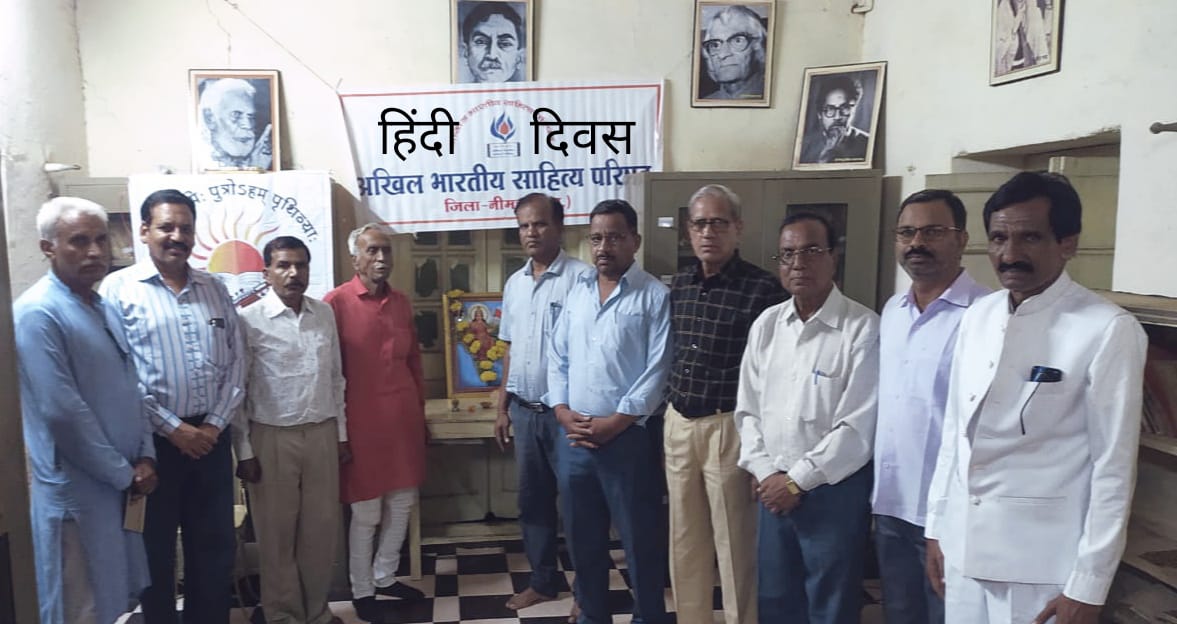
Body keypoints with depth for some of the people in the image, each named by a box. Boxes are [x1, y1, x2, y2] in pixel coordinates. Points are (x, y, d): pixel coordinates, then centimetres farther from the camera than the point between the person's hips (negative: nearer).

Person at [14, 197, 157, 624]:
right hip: (77, 489, -8)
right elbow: (62, 411, -20)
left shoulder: (104, 307, 10)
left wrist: (145, 457, 0)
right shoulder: (37, 313, -16)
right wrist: (124, 474, -14)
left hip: (124, 480, 8)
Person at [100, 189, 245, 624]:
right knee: (156, 547, 10)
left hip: (211, 436, 4)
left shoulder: (215, 289, 9)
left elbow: (236, 363, 7)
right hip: (153, 439, -4)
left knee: (215, 543, 13)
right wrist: (173, 428, -12)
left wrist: (214, 425, -4)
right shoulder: (118, 289, -5)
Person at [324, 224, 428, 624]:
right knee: (366, 512, 5)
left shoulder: (401, 303, 10)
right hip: (364, 421, -6)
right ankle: (362, 592, 22)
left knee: (402, 504, 15)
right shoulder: (337, 302, -9)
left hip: (404, 418, 6)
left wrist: (420, 411, 16)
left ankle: (385, 577, 34)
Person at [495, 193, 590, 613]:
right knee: (533, 499, 15)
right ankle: (543, 580, 31)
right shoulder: (514, 284, 10)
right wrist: (502, 407, 14)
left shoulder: (581, 277, -12)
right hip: (524, 410, 7)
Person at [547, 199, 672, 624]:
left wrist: (615, 422, -15)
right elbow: (557, 356, 10)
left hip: (628, 438, -5)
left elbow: (657, 371, -11)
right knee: (583, 538, 16)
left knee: (640, 540, 6)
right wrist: (563, 412, -2)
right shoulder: (577, 290, 10)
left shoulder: (655, 296, -6)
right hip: (575, 438, 5)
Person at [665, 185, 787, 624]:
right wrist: (672, 411, 15)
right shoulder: (679, 285, 7)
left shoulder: (762, 289, -12)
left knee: (735, 546, 6)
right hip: (678, 424, 6)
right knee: (684, 542, 17)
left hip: (728, 428, -6)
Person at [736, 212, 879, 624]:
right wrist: (766, 473, -3)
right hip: (775, 488, 5)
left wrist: (797, 480, -12)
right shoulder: (766, 325, 5)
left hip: (834, 491, -5)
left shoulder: (863, 329, -12)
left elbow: (858, 428, -15)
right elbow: (748, 409, 8)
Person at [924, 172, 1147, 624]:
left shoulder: (1109, 331, -13)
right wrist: (937, 526, 11)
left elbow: (1114, 466, -11)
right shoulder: (977, 316, 4)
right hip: (964, 544, 5)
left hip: (1041, 560, -5)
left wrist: (1088, 584, -9)